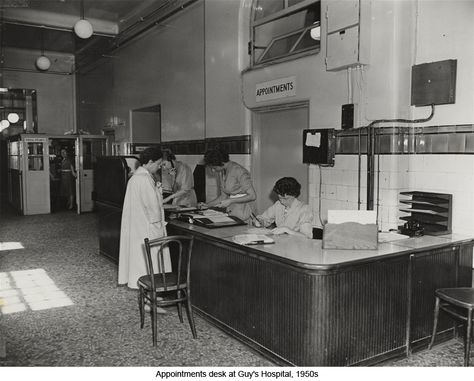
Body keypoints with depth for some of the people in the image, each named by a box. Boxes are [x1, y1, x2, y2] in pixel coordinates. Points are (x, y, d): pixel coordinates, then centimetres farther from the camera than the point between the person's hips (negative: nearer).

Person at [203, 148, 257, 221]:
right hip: (230, 210, 7)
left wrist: (230, 201, -20)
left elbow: (252, 196, -18)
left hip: (243, 211, -7)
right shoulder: (221, 172, 6)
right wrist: (207, 205, 6)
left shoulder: (239, 171, -17)